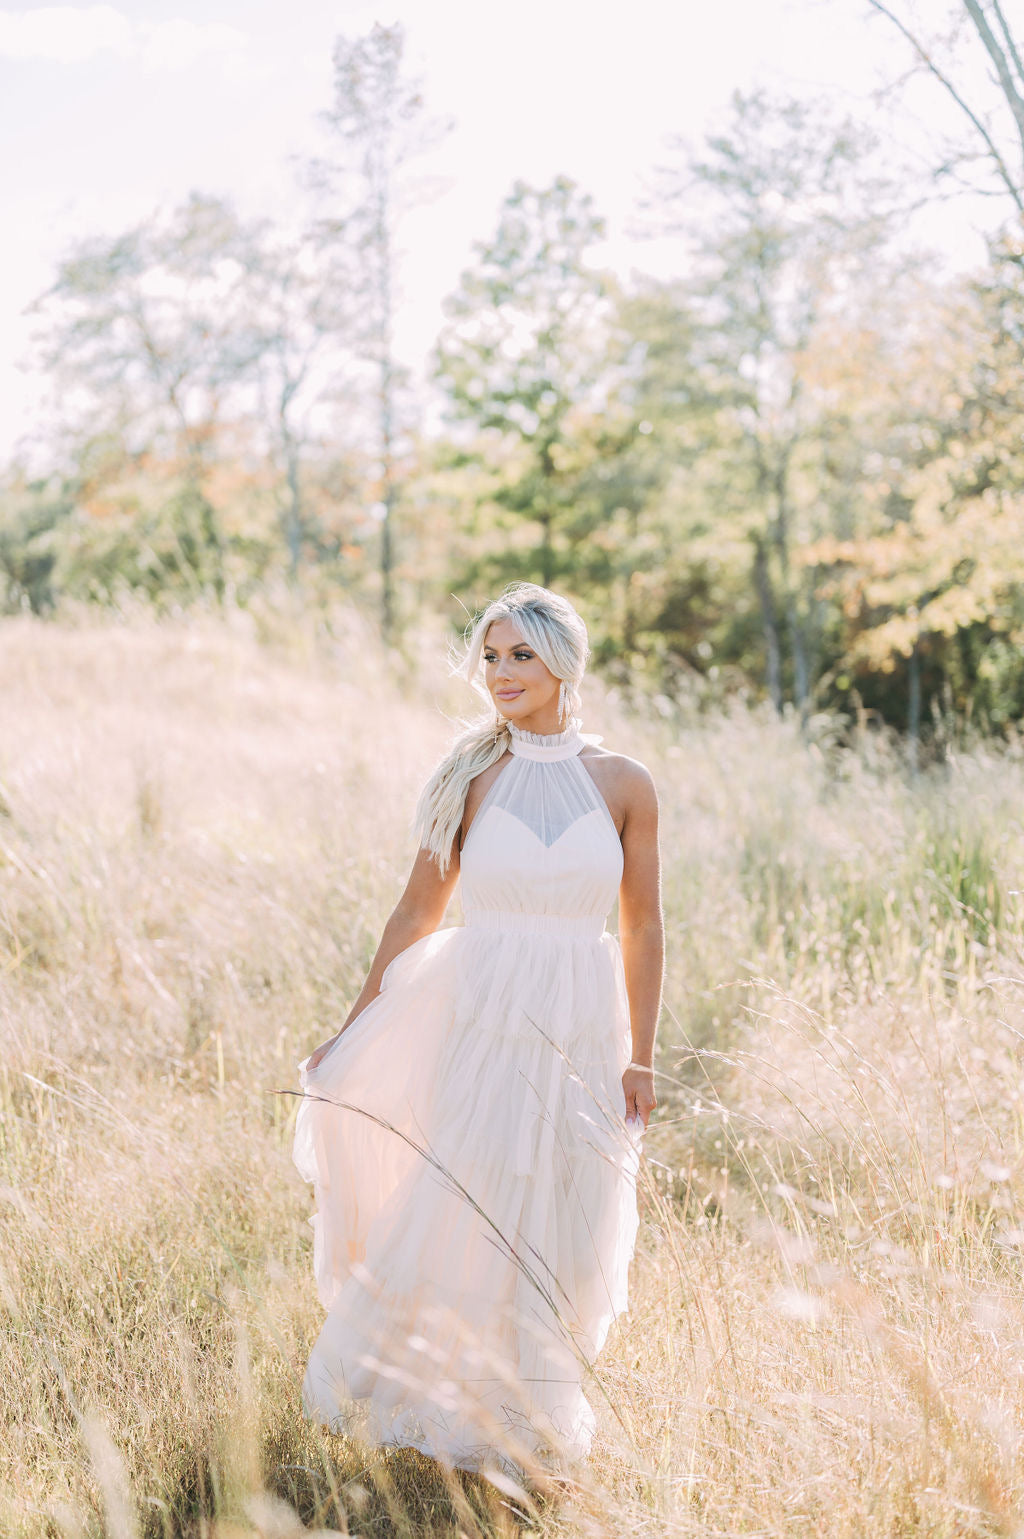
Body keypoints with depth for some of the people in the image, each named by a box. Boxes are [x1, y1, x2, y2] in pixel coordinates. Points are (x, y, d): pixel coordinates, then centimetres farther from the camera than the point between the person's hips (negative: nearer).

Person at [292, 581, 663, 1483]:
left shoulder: (623, 785, 1)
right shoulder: (471, 778, 0)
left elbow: (643, 929, 5)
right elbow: (417, 915, 4)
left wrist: (641, 1057, 2)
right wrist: (351, 1035, 4)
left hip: (579, 1033, 1)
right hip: (479, 1024, -1)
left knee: (557, 1235, 6)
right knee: (459, 1218, -2)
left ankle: (530, 1428, 26)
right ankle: (445, 1410, 20)